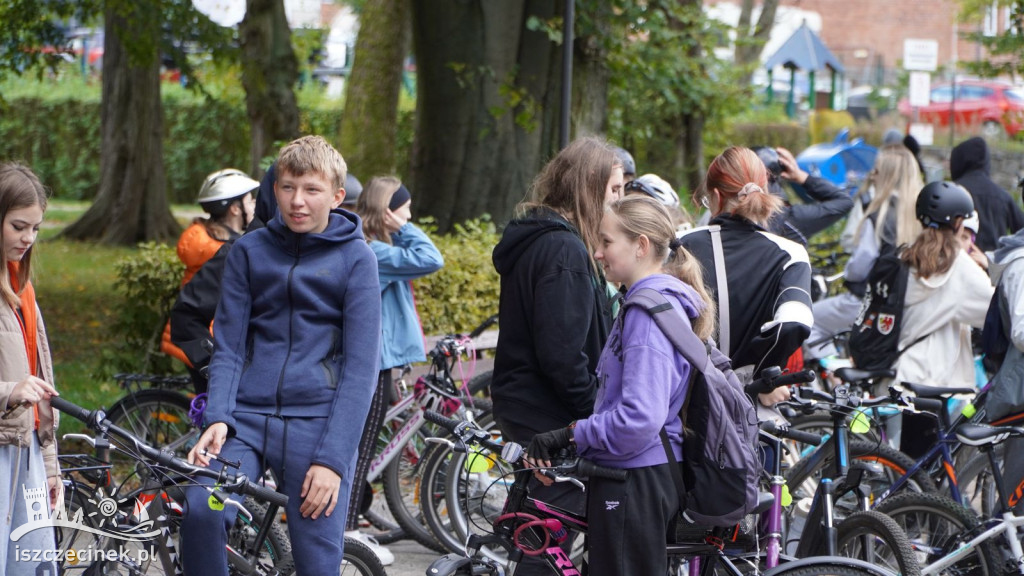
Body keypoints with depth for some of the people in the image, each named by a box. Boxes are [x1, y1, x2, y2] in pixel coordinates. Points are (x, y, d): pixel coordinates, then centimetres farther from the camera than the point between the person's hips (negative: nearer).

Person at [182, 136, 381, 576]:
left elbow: (360, 367, -2)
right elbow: (228, 348, 8)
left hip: (318, 424, -1)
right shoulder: (249, 251, 10)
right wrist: (218, 418, -10)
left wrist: (333, 458, -10)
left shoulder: (354, 259, 3)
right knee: (199, 510, -26)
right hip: (247, 416, 1)